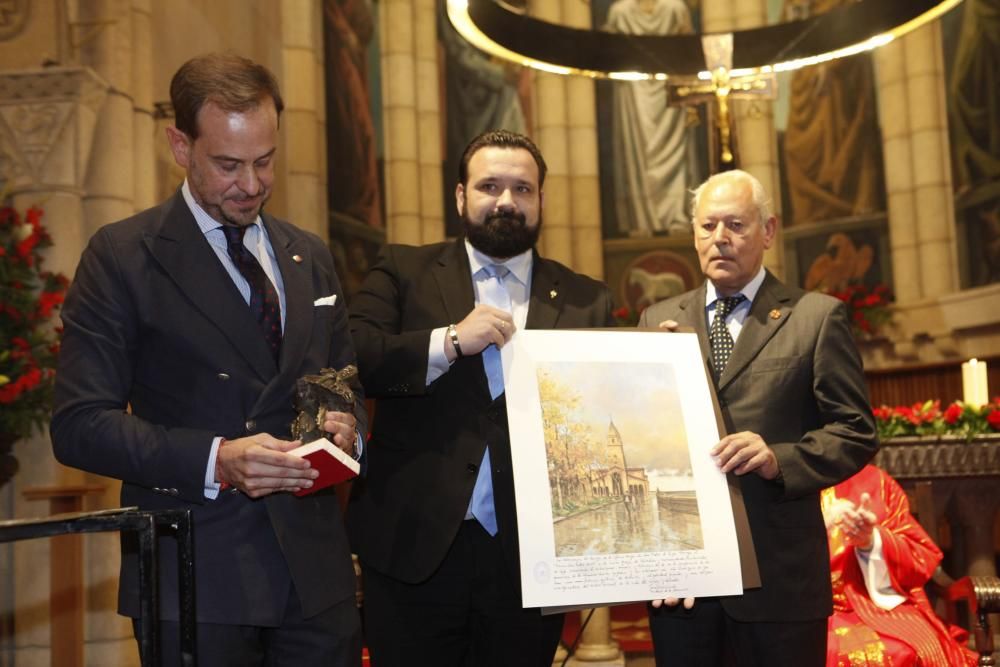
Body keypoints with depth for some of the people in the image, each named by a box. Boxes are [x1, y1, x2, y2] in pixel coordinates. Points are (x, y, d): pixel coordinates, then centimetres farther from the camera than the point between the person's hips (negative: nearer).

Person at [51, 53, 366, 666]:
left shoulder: (311, 256, 13)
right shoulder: (121, 256, -4)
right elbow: (80, 425, -9)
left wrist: (347, 427, -3)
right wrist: (216, 460, -21)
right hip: (194, 575, -4)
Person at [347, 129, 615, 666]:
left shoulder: (586, 300, 9)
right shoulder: (403, 271, 6)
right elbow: (349, 359, -8)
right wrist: (448, 341, -17)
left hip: (532, 557, 1)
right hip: (415, 547, -1)